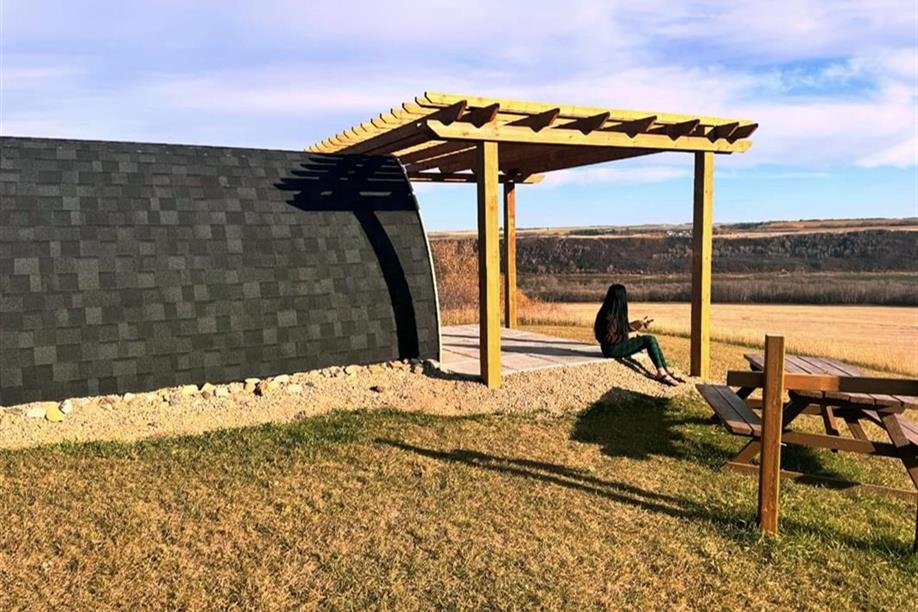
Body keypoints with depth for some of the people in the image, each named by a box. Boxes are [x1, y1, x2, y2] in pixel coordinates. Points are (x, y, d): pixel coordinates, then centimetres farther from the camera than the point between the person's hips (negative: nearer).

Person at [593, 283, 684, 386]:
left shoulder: (618, 312, 8)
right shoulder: (609, 315, -20)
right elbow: (608, 338, -21)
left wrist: (637, 324, 18)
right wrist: (626, 336, -12)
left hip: (620, 344, 9)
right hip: (612, 349, -9)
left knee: (651, 339, 0)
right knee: (649, 340, -15)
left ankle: (667, 371, -2)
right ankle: (661, 373, -11)